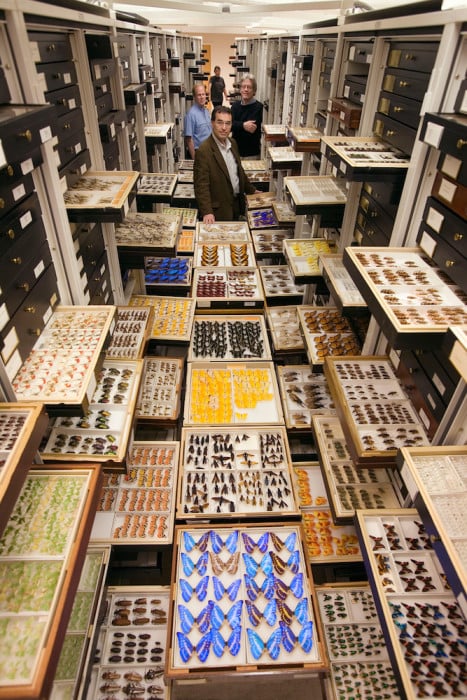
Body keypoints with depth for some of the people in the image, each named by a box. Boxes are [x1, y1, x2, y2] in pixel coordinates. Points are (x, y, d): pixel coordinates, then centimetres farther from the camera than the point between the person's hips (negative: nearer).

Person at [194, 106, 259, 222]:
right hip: (219, 211, -7)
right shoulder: (204, 150, -18)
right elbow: (201, 185, -21)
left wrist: (251, 190, 24)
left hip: (237, 204, 8)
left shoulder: (232, 143, 6)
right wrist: (207, 212, -29)